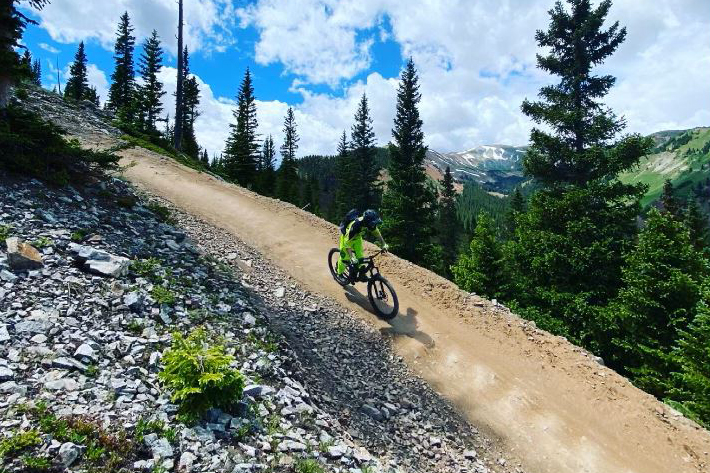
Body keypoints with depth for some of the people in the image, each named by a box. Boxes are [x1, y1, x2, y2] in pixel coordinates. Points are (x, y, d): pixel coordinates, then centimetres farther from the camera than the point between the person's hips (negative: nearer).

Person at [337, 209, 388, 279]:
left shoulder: (371, 224, -27)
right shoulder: (355, 225, -44)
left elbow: (377, 233, -5)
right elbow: (347, 242, -43)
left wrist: (383, 244, -9)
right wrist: (352, 258, -49)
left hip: (357, 237, 5)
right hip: (347, 236, -5)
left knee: (360, 256, -2)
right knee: (344, 256, -2)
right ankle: (340, 273, 20)